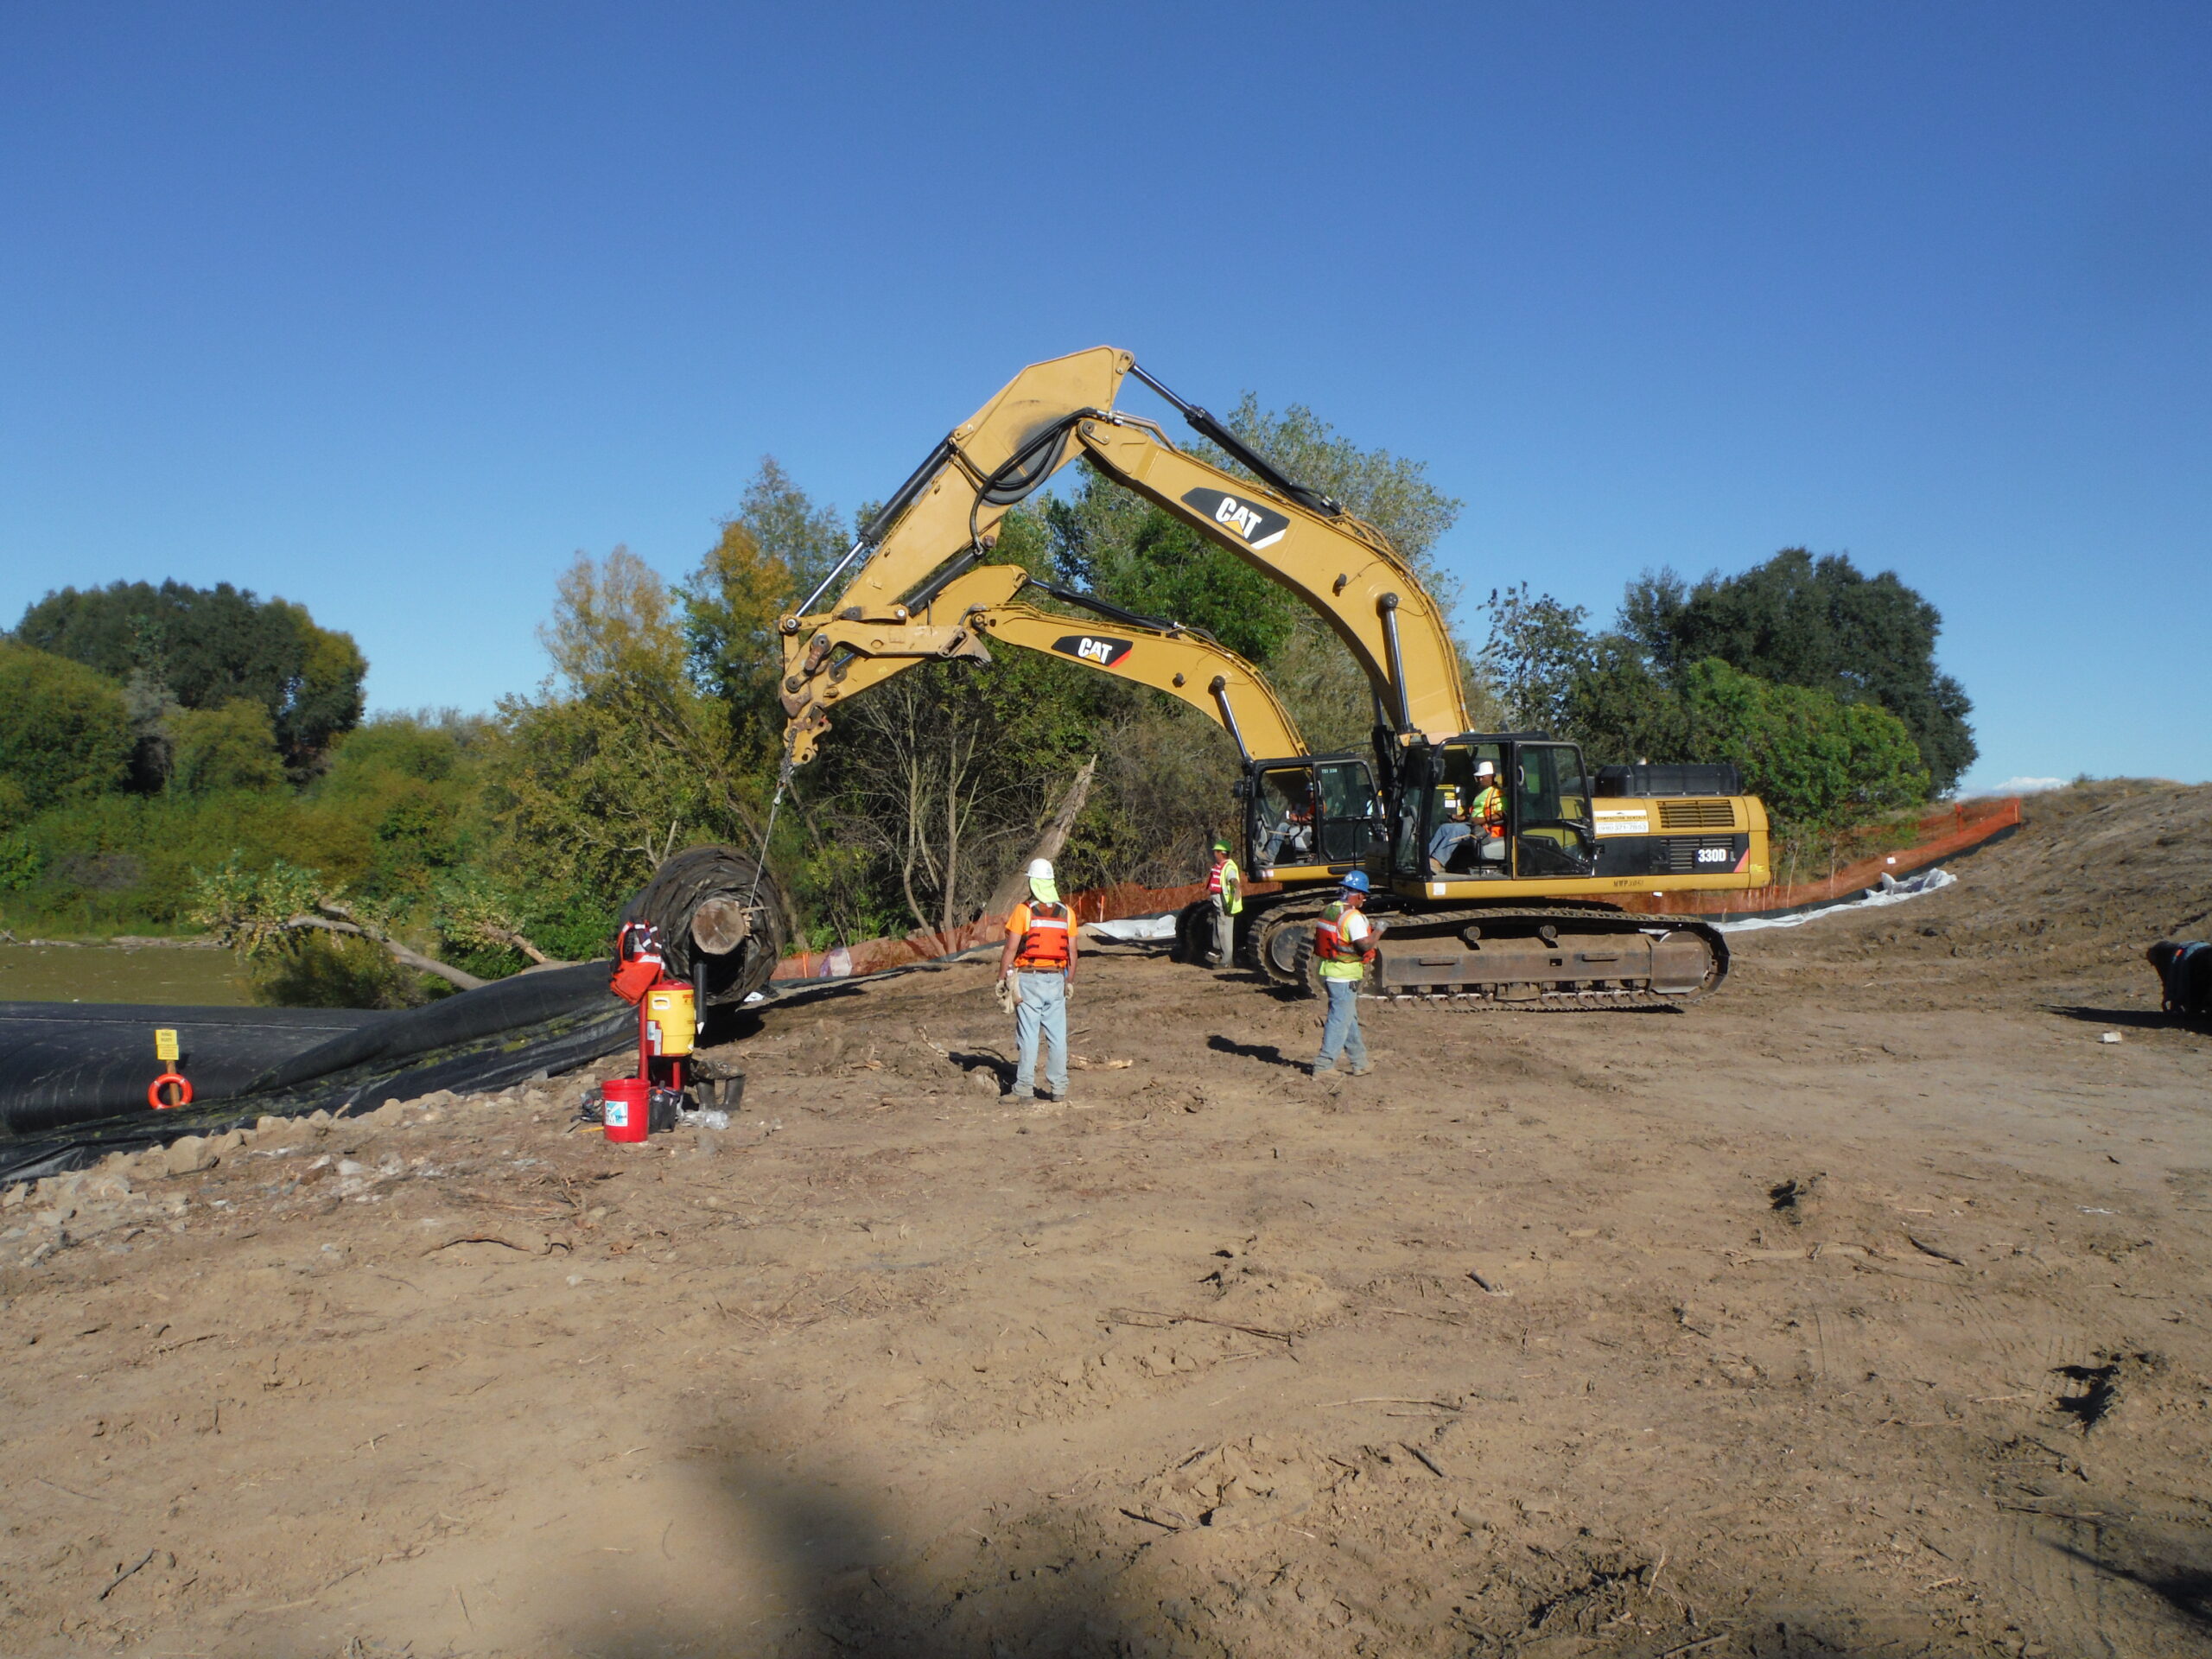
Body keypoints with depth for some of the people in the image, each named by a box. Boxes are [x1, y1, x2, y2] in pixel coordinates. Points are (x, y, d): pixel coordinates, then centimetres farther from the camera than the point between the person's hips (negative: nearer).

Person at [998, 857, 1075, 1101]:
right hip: (1056, 979, 3)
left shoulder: (1023, 911, -8)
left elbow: (1011, 949, -9)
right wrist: (1070, 982, 17)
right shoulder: (1066, 913, 5)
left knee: (1028, 1035, 0)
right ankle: (1059, 1088, 10)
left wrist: (1001, 979, -1)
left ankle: (1024, 1088, 1)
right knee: (1057, 1036, 7)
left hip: (1029, 980, -3)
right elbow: (1072, 952, 7)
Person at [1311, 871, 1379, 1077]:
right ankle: (1324, 1065, 0)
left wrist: (1366, 927, 19)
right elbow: (1364, 945, -25)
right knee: (1340, 1020, -2)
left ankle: (1360, 1063, 25)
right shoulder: (1353, 917, -19)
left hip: (1328, 972, 9)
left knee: (1350, 1019, 17)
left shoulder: (1328, 911, 8)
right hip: (1344, 977, -9)